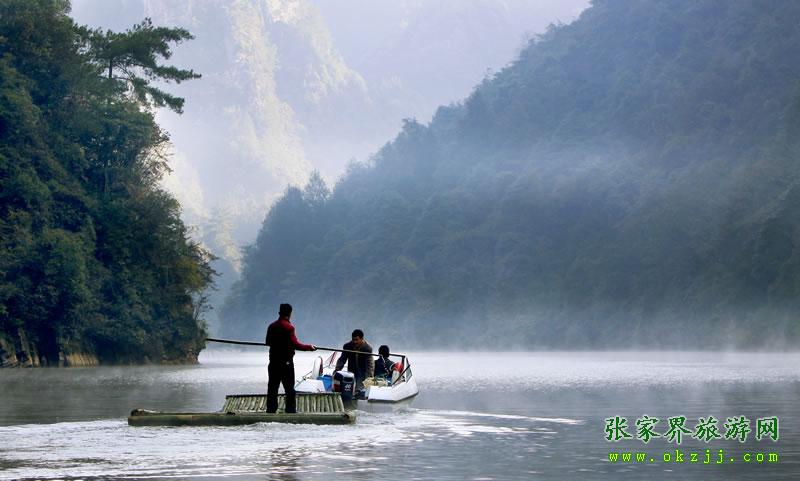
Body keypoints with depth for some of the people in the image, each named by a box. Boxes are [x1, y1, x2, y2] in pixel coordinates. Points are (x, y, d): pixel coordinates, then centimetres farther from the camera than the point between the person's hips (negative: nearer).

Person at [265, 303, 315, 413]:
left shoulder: (272, 326, 7)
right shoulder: (288, 327, -13)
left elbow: (268, 342, 18)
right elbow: (295, 344, -18)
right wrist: (309, 347, -7)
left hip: (273, 362, 6)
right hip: (286, 362, -6)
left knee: (272, 387, 9)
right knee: (289, 388, 0)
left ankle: (271, 409, 9)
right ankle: (291, 409, -1)